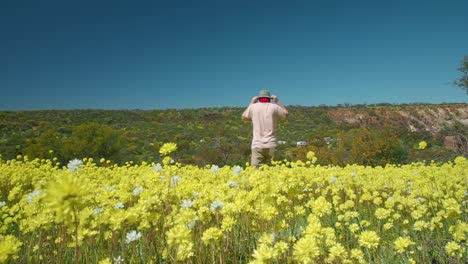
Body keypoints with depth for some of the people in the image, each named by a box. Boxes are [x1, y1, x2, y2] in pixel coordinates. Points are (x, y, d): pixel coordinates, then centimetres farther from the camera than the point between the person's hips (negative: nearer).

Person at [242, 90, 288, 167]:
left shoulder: (254, 107, 1)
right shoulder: (274, 107, 2)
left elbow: (244, 117, 20)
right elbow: (286, 113, 20)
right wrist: (277, 102, 26)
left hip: (257, 145, -1)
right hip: (271, 145, 1)